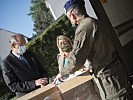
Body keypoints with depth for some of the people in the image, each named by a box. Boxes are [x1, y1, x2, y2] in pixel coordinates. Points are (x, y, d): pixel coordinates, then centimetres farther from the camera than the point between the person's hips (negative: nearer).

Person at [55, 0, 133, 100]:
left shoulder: (84, 28, -18)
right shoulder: (96, 22, 11)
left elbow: (76, 60, -19)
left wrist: (62, 74, -4)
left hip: (109, 75, -9)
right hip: (118, 69, 9)